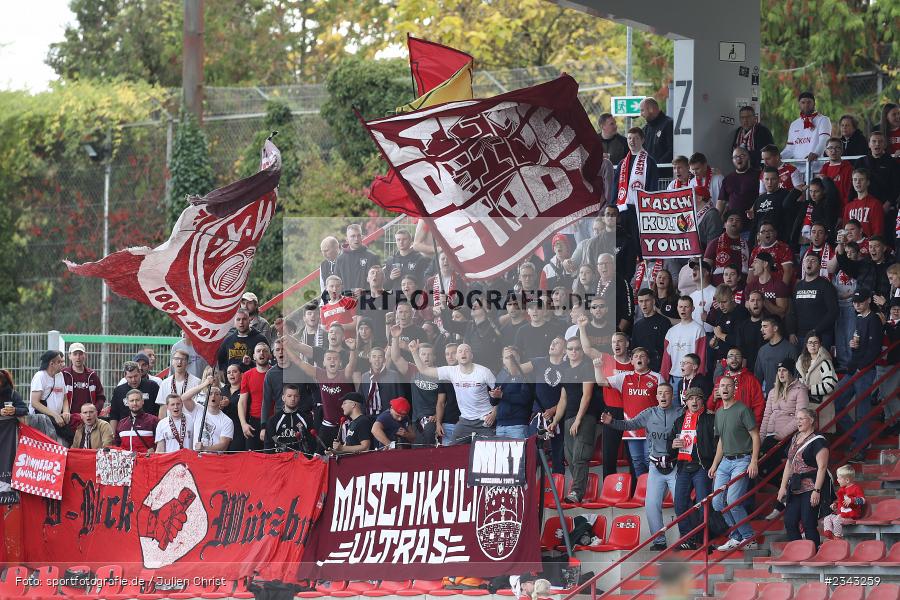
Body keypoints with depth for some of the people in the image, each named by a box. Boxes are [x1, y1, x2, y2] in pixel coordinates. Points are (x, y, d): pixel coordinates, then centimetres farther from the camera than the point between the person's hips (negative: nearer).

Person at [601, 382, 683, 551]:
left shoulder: (681, 413, -2)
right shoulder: (649, 414, 8)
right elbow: (629, 425, 6)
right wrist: (611, 422, -7)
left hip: (675, 466, -3)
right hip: (656, 467, 4)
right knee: (651, 505, 0)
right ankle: (659, 541, 8)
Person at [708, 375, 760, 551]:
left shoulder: (742, 410, -8)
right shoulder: (719, 413, 15)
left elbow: (755, 436, -9)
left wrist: (754, 462, -17)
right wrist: (714, 465, 20)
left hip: (742, 460, -8)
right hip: (725, 461, 8)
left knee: (733, 500, -16)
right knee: (717, 501, 2)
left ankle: (748, 538, -4)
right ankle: (737, 537, 12)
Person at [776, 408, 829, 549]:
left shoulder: (818, 442, -9)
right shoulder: (795, 439, 16)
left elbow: (822, 467, -14)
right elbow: (789, 464, 19)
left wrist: (817, 491, -19)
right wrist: (783, 486, 13)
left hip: (810, 488, -8)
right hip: (795, 488, 8)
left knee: (809, 524, -7)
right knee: (790, 522, 5)